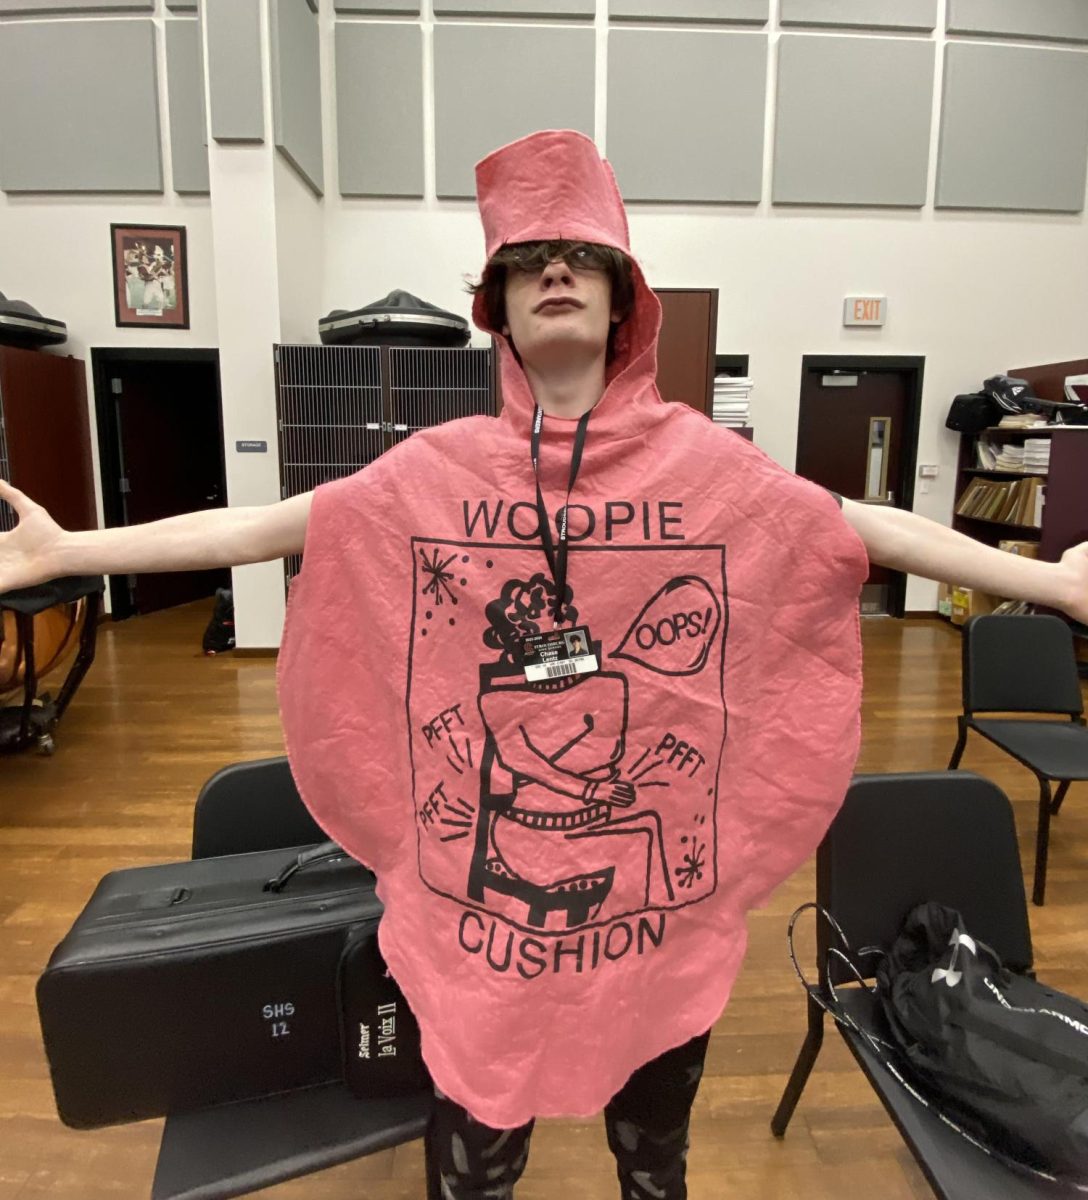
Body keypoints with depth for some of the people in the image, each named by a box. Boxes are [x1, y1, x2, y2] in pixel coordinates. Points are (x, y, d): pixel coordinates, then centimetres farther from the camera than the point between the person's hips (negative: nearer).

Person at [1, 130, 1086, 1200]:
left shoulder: (704, 459, -5)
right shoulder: (434, 470, -4)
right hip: (480, 887, 0)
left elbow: (859, 527, -5)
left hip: (661, 889, 1)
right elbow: (261, 526, -4)